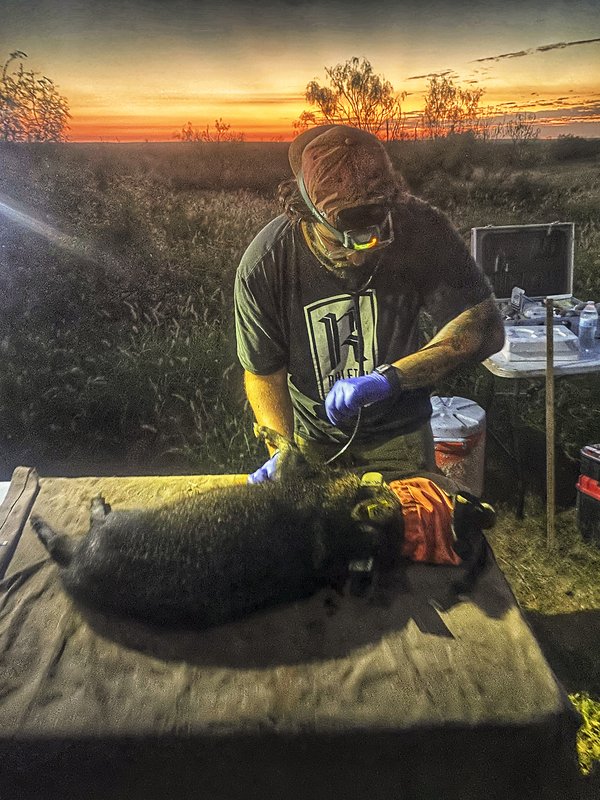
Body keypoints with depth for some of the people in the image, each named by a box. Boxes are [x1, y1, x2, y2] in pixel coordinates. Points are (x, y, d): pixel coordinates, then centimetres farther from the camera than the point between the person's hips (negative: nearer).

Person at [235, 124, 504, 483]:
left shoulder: (421, 228, -24)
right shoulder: (262, 266, -24)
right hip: (310, 439, 0)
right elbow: (262, 371, -11)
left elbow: (486, 325, -24)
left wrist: (389, 378, -36)